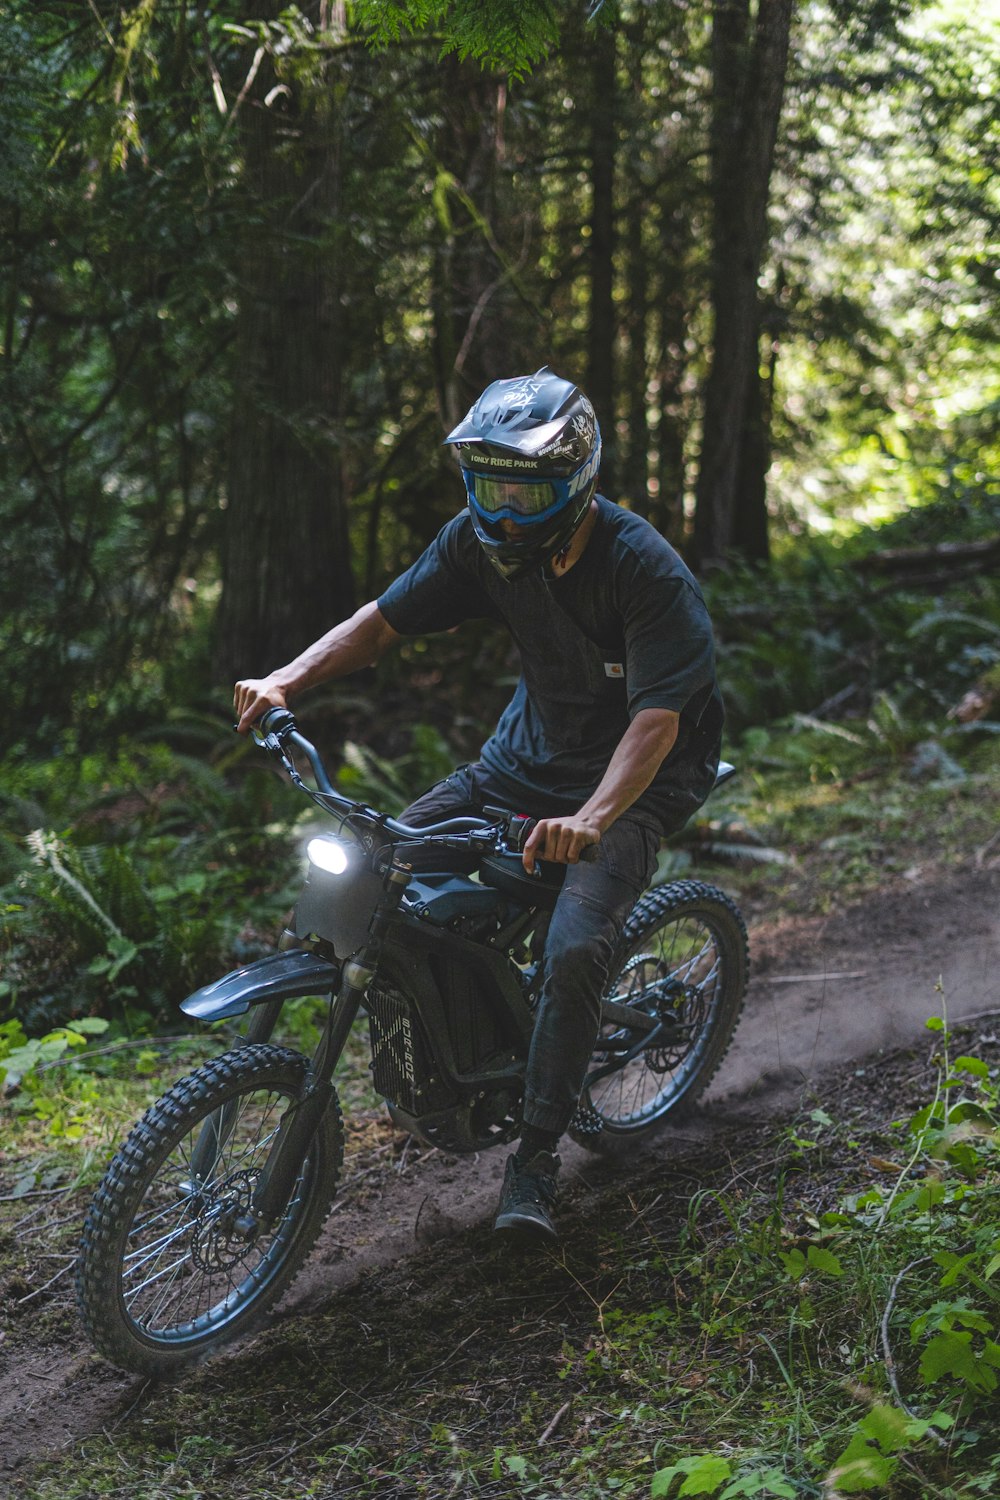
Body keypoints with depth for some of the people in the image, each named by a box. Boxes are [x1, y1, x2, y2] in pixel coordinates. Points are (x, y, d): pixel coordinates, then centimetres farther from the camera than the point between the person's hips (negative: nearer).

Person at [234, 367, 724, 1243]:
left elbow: (658, 718, -32)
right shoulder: (482, 541, -8)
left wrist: (590, 819, -48)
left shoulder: (645, 569, -25)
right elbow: (386, 618, -6)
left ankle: (537, 1152, -6)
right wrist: (287, 680, -23)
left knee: (574, 955, -26)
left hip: (632, 782, -6)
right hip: (528, 757, 6)